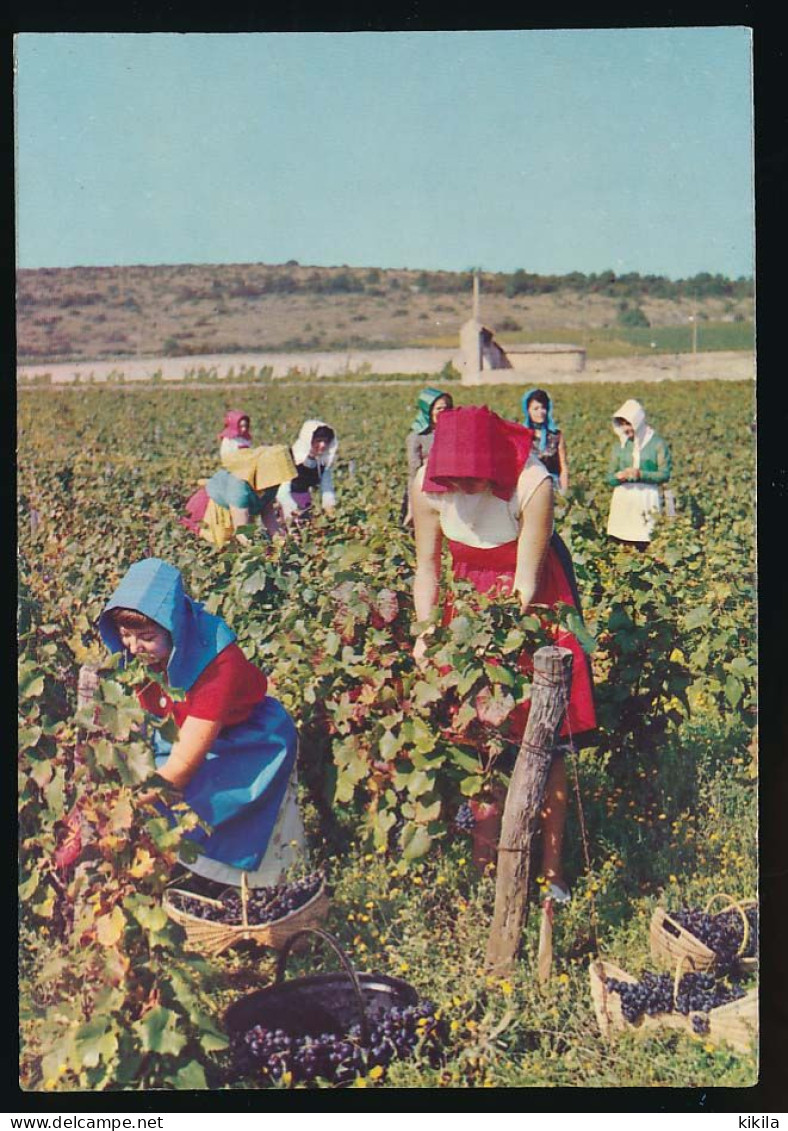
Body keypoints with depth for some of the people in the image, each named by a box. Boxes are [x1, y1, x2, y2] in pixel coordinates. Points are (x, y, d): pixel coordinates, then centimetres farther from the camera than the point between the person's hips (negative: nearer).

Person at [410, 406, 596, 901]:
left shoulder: (533, 484, -32)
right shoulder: (428, 484, -21)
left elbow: (525, 583, -27)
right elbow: (427, 566, -10)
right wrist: (425, 632, -20)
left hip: (531, 598, -3)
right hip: (468, 592, 3)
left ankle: (552, 864, 1)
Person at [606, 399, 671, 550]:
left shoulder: (657, 443, 2)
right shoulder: (619, 445, 12)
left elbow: (665, 474, -2)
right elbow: (610, 477, 11)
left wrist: (640, 474, -15)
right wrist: (619, 476, -12)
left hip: (646, 499, -3)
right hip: (623, 499, 3)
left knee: (644, 546, -11)